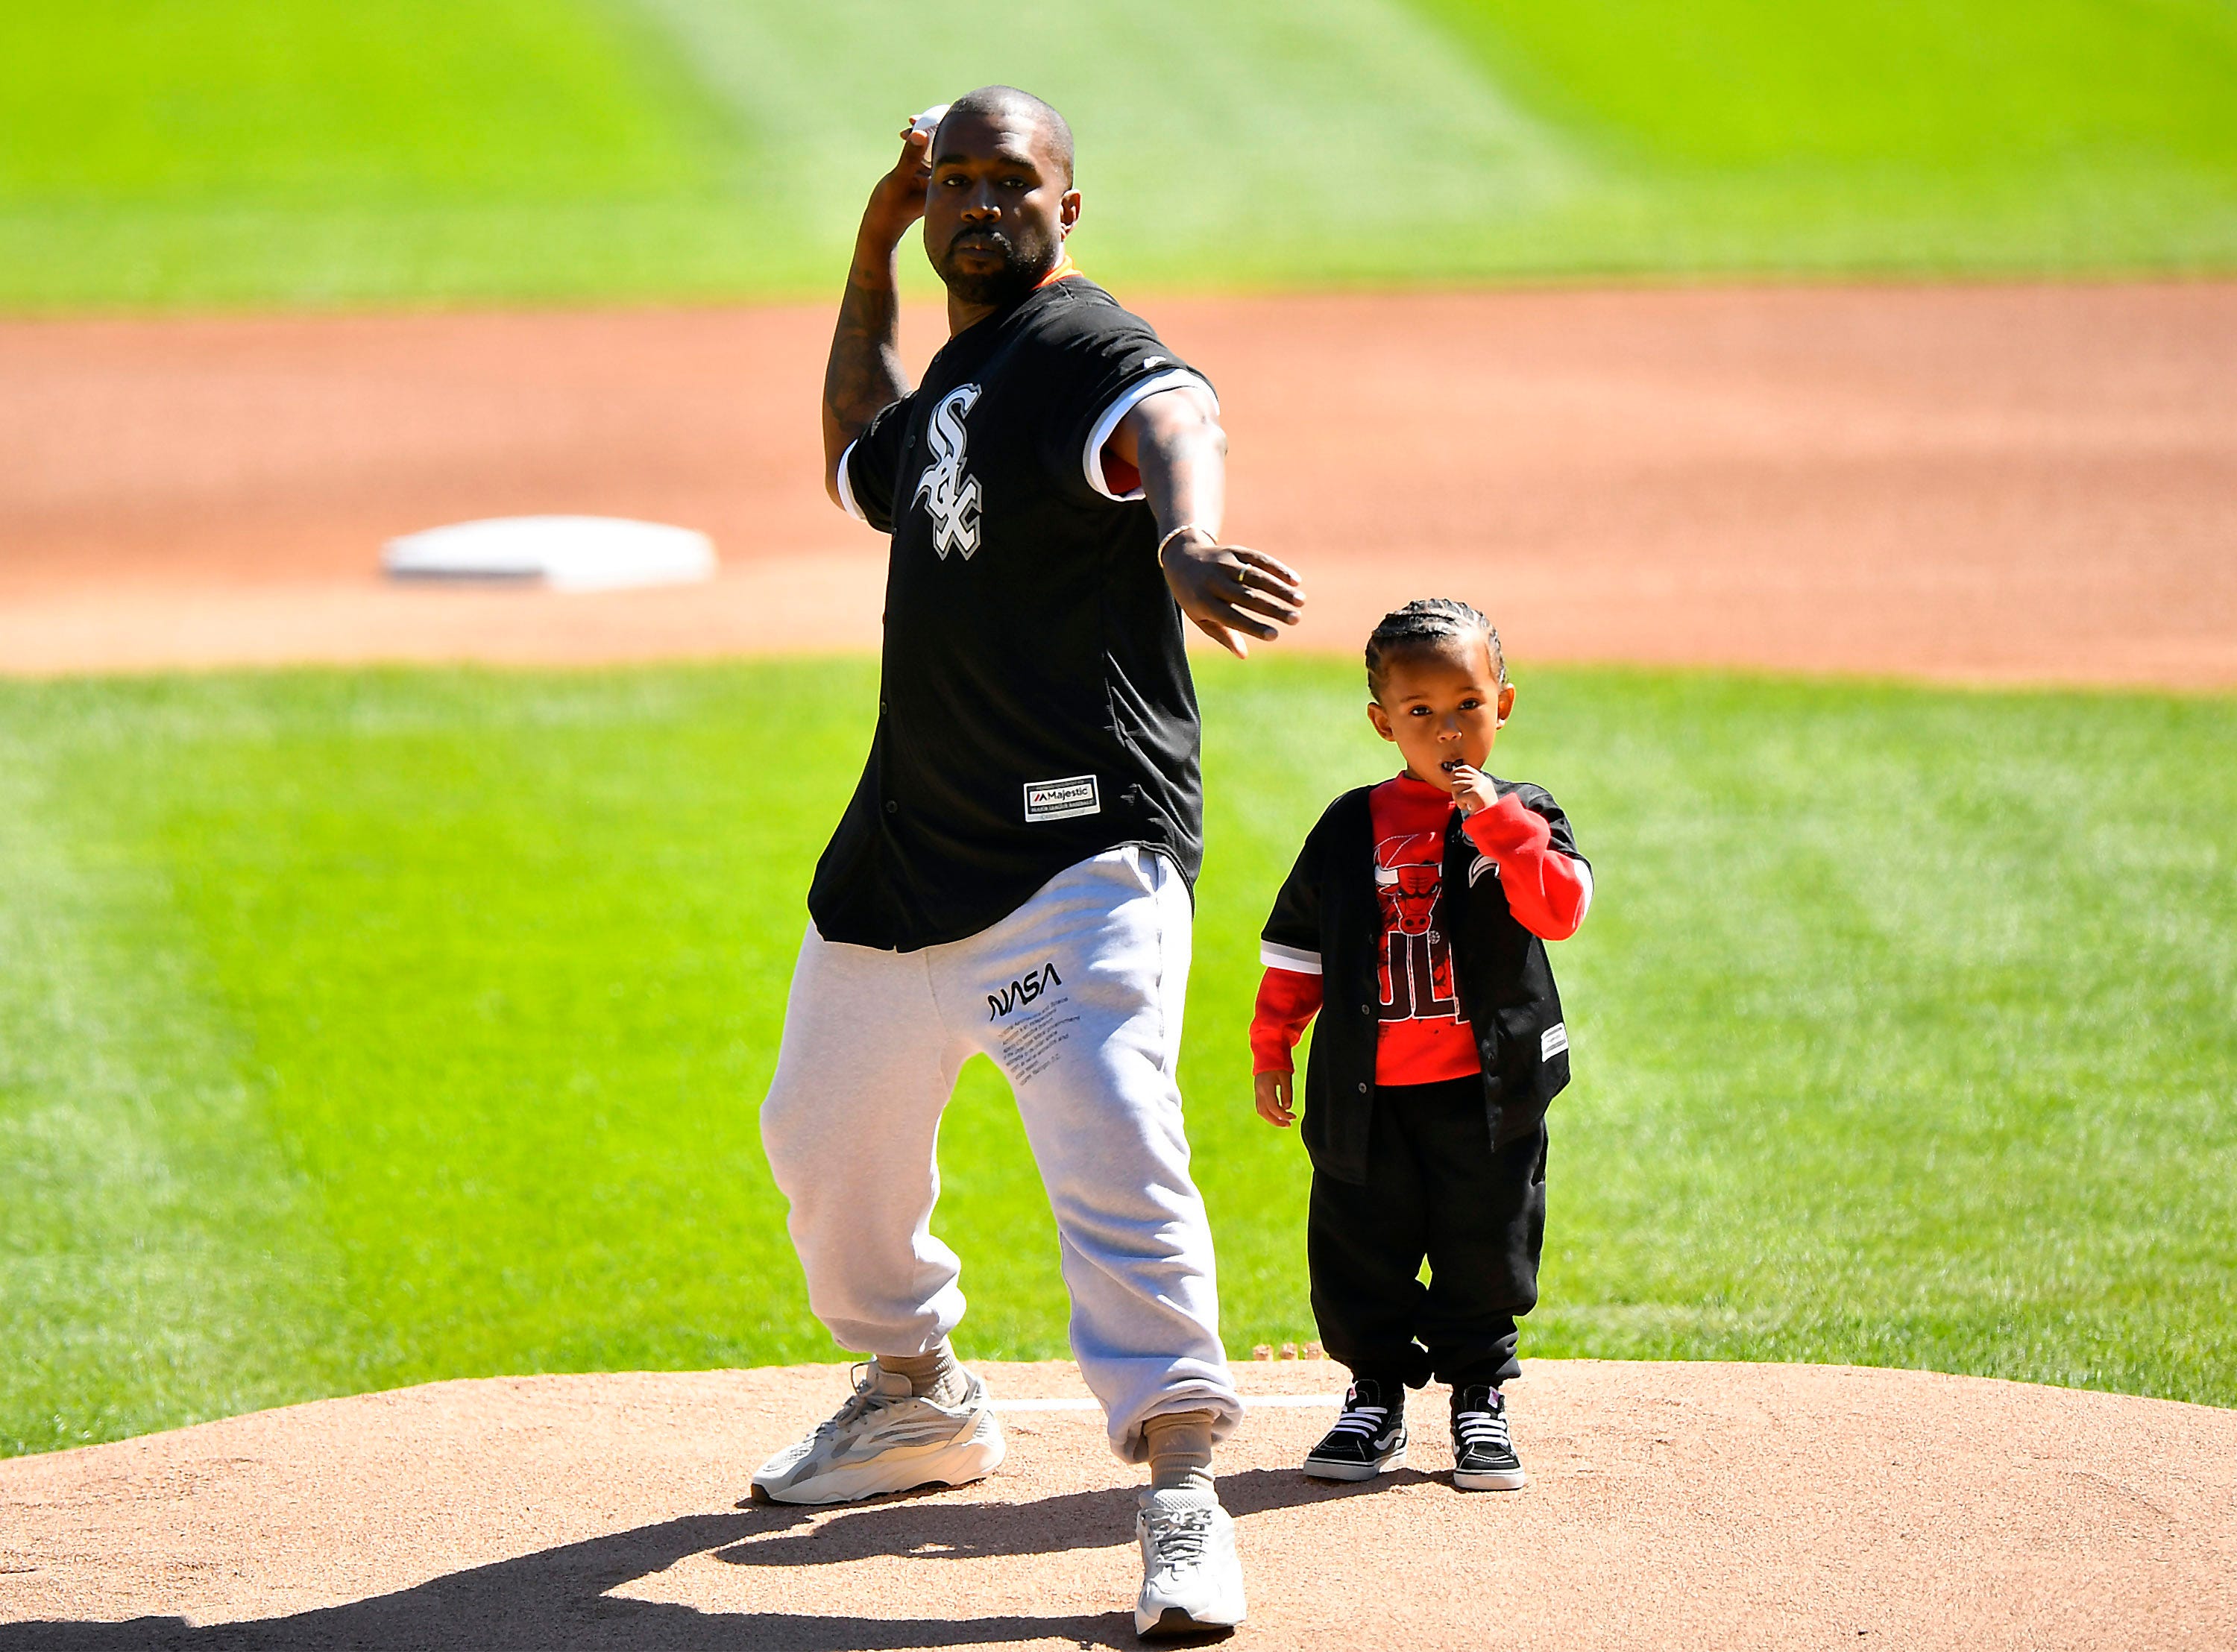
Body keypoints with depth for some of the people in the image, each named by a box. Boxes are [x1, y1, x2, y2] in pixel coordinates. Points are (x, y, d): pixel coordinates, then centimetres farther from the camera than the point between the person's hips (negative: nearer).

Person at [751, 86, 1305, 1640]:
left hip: (1079, 851, -9)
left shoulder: (1093, 351, -12)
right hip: (903, 851, 9)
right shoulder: (947, 380, 16)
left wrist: (1184, 538, -59)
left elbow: (1178, 427, -34)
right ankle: (917, 1399, 44)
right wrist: (870, 261, 25)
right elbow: (862, 467, 36)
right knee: (829, 1143, 22)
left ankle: (1183, 1495, -20)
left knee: (1113, 1148, -23)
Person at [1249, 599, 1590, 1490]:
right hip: (1367, 1097, 2)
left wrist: (1498, 823, -25)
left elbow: (1561, 910, -18)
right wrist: (1272, 1048, 11)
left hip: (1485, 1091, -1)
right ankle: (1377, 1397, 19)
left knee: (1483, 1251, 4)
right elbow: (1296, 945, 12)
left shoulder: (1523, 819, 0)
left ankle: (1480, 1397, 18)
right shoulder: (1351, 829, 5)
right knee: (1359, 1251, 5)